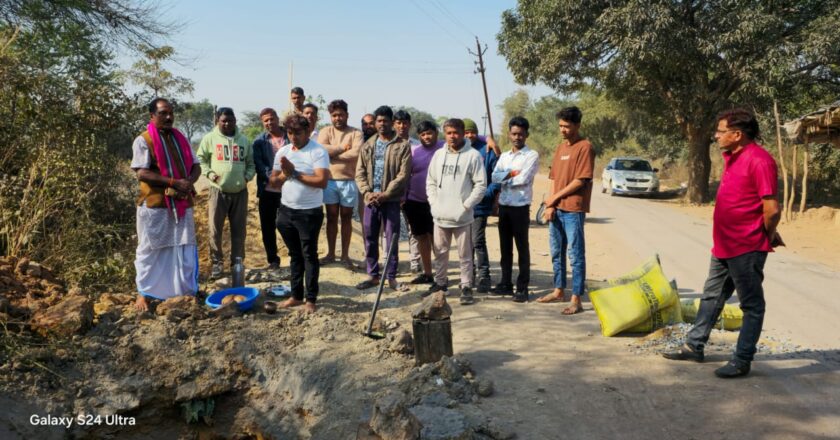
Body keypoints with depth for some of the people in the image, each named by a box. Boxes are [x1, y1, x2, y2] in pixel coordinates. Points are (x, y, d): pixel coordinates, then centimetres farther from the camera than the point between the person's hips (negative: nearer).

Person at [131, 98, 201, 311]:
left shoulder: (181, 139, 11)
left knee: (186, 250, 9)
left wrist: (189, 182, -12)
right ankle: (144, 293, 18)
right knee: (149, 251, 6)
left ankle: (188, 291, 20)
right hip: (154, 205, -5)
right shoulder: (143, 140, -6)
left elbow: (195, 166, 10)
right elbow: (142, 173, -15)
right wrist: (174, 182, -22)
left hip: (182, 204, 5)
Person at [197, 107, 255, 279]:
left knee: (239, 230, 8)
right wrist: (209, 173, -12)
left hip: (240, 192, 2)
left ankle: (237, 262, 19)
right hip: (218, 191, -2)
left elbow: (251, 162, 16)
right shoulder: (210, 138, 2)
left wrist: (247, 176, -1)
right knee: (215, 229, -1)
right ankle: (217, 263, 10)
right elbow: (200, 160, 4)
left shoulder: (243, 140, 11)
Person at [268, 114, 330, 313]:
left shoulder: (318, 152, -12)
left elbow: (322, 181, -23)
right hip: (286, 210, 6)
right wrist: (284, 174, -13)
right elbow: (273, 181, 9)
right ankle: (296, 295, 25)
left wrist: (295, 173, -19)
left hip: (309, 213, -6)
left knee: (309, 255, 2)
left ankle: (311, 299, 11)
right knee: (295, 255, 15)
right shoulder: (282, 152, 7)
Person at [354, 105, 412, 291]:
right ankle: (373, 275, 21)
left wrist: (385, 194, -16)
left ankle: (391, 277, 13)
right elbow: (360, 172, 7)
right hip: (370, 199, 4)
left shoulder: (403, 146, -3)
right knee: (370, 239, 9)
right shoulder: (368, 145, 11)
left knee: (391, 239, 2)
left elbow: (403, 175, -10)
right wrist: (367, 192, -9)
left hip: (391, 200, -4)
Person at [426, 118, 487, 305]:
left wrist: (466, 206, -12)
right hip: (440, 215, 5)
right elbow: (431, 181, 14)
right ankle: (440, 282, 29)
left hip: (462, 216, -5)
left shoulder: (473, 155, -6)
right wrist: (434, 203, 2)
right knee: (440, 252, 15)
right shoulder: (438, 154, 9)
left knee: (465, 254, 3)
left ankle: (466, 286, 13)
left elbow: (481, 184, -8)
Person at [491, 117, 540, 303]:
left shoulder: (532, 155, -5)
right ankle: (506, 283, 22)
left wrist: (505, 178, -3)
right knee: (505, 247, 12)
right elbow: (494, 177, -1)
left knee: (522, 248, 0)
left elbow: (523, 179, -16)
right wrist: (512, 173, -15)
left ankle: (522, 288, 5)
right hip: (504, 206, 6)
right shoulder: (504, 156, 13)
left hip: (521, 207, -6)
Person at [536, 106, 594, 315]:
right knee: (556, 252, 16)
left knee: (576, 255, -4)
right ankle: (559, 291, 28)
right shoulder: (560, 148, 15)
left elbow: (580, 181, -14)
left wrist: (554, 197, -8)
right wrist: (550, 205, 1)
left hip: (573, 210, -8)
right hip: (556, 209, 8)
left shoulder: (585, 147, -8)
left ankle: (576, 300, 0)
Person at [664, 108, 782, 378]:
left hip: (746, 249, -10)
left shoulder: (759, 160, -19)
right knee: (711, 297, 18)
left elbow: (772, 209, -21)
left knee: (752, 305, 4)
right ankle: (694, 346, 29)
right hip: (723, 247, 10)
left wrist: (768, 238, -4)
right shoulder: (731, 158, 11)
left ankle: (742, 361, 12)